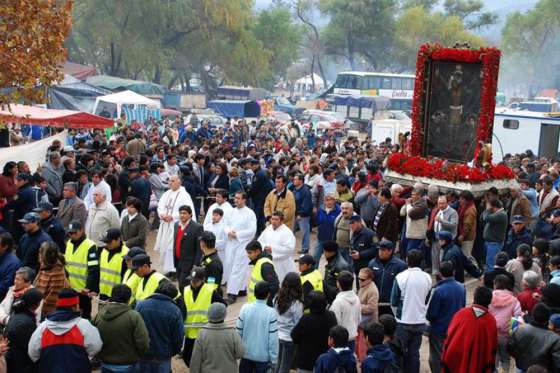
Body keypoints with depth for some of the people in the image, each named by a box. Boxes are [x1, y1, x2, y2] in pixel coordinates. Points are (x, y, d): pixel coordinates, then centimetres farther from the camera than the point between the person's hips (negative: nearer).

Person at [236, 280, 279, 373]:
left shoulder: (245, 308, -10)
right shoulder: (271, 312, -17)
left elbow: (238, 332, -3)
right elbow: (273, 339, -15)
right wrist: (273, 359, -5)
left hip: (246, 353, 3)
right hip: (262, 356, -3)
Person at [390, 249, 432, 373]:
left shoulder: (400, 277, -13)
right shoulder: (427, 278, -2)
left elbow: (394, 302, -6)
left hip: (403, 322, -3)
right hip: (420, 321, 3)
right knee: (414, 352, 11)